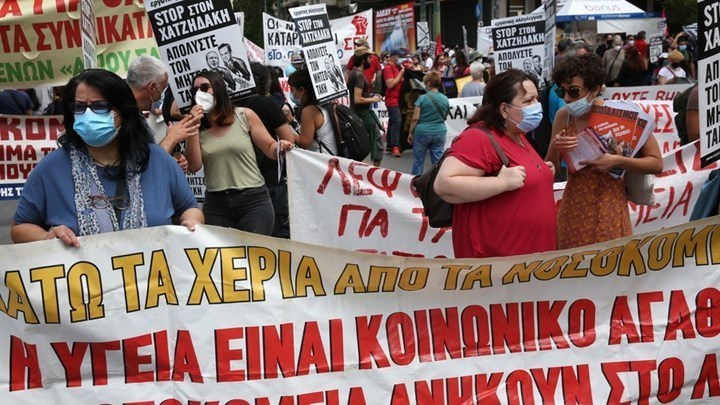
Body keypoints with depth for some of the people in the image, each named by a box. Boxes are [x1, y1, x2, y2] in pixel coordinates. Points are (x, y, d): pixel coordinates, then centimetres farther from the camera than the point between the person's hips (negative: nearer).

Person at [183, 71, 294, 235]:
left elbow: (270, 149, 5)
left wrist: (280, 148, -18)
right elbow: (194, 166, -5)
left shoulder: (244, 116, 1)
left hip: (253, 200, -2)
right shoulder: (197, 127, 5)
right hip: (215, 204, 2)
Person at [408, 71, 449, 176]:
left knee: (418, 161, 8)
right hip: (440, 133, 3)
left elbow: (415, 118, -10)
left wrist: (410, 133, -2)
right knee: (438, 161, 5)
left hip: (422, 132, -3)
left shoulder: (422, 98, -9)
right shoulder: (445, 99, 2)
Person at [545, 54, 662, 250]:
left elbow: (656, 163, -8)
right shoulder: (563, 116, 0)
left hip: (608, 207, -3)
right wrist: (554, 148, -13)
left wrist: (617, 161, -21)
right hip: (573, 207, 3)